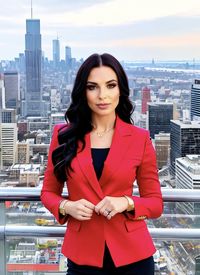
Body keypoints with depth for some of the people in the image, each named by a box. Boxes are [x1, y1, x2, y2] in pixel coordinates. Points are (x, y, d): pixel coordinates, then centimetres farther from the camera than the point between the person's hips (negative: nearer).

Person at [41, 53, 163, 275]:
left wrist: (127, 203, -18)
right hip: (83, 256, 0)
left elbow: (155, 203, 1)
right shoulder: (63, 135, -2)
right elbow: (48, 192, 7)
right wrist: (67, 207, -13)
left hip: (133, 255, 0)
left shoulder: (140, 138, -4)